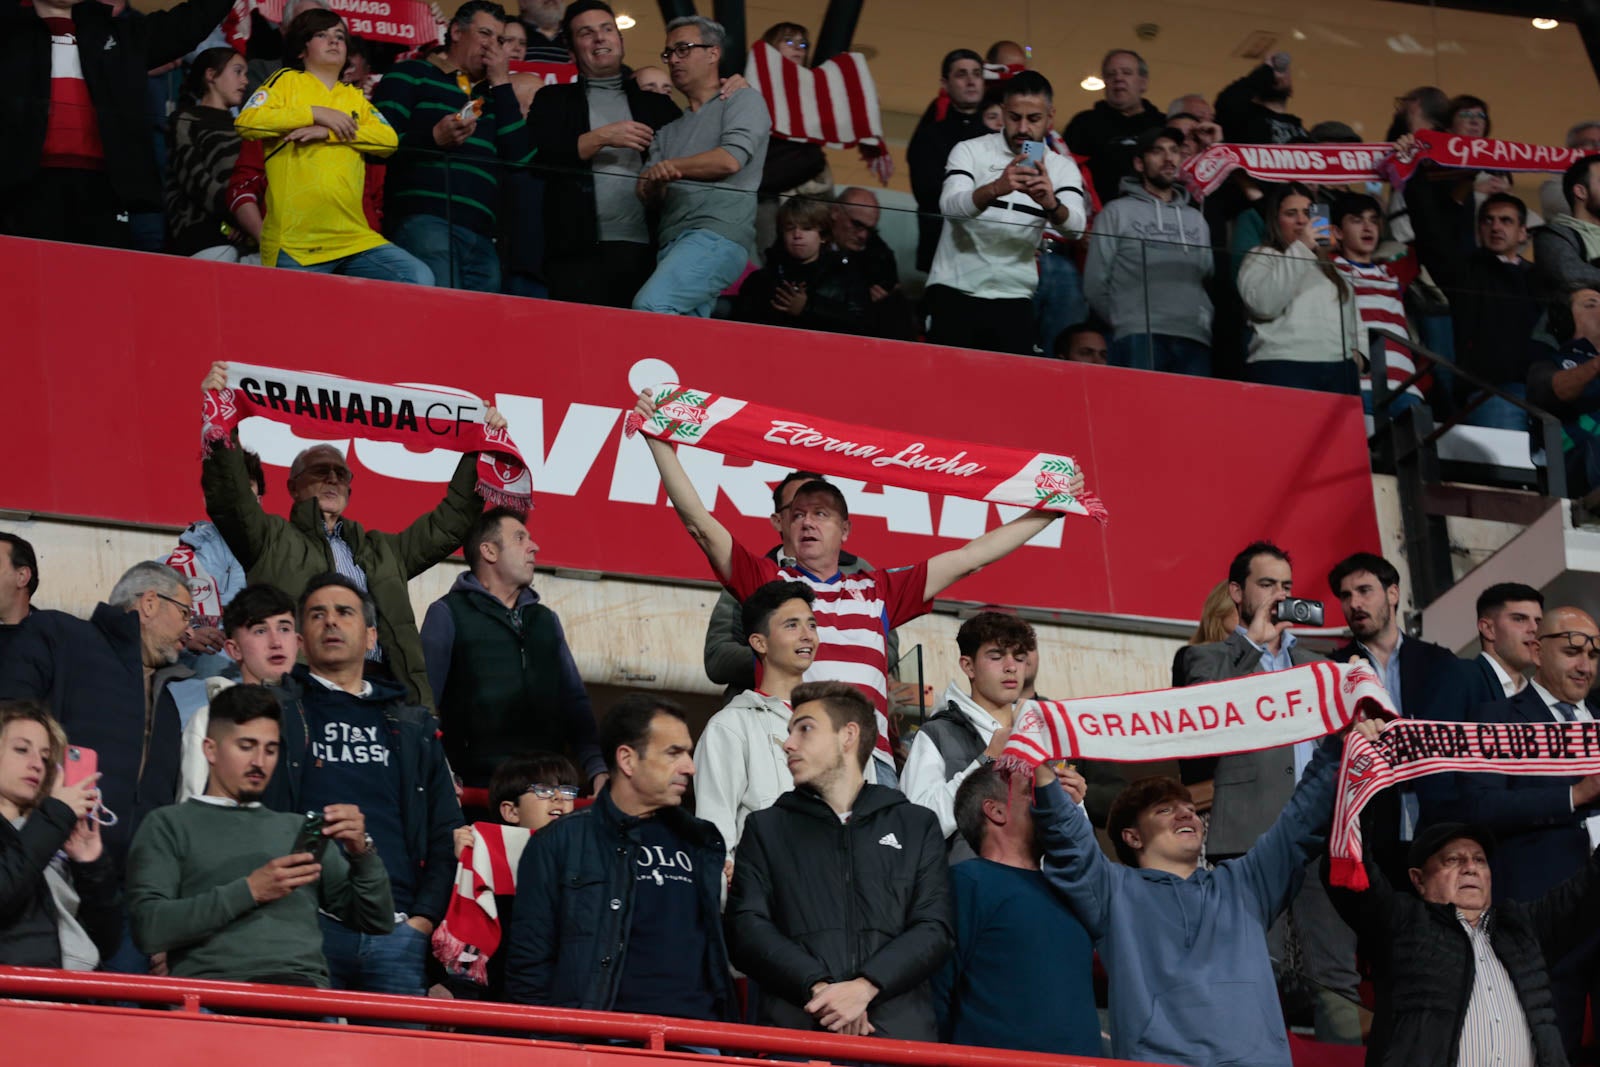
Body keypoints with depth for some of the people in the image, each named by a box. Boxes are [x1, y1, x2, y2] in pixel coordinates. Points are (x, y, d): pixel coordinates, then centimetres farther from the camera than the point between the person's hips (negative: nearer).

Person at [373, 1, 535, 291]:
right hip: (424, 220, -6)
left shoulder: (492, 96, 27)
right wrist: (434, 138, -17)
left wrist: (501, 84, 12)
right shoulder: (412, 75, 11)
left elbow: (522, 157, 12)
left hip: (481, 237, 6)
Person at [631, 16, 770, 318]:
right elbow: (647, 194, 17)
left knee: (651, 306, -29)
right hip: (673, 244, 7)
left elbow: (730, 160, -9)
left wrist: (670, 167, 0)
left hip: (718, 235, -7)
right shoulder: (670, 128, 28)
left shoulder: (743, 100, 8)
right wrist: (654, 183, -7)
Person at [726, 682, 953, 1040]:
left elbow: (933, 929, 6)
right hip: (794, 1029, 0)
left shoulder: (917, 825, 17)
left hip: (898, 1028, 0)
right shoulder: (766, 828, 18)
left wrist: (864, 987, -11)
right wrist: (819, 988, -11)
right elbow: (746, 928, 5)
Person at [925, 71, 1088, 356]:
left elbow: (1075, 226, -13)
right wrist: (995, 189, -40)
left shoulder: (1062, 168, 6)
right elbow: (950, 205, -20)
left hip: (1013, 297, 2)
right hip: (955, 290, -2)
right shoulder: (970, 151, -1)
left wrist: (1050, 203, -36)